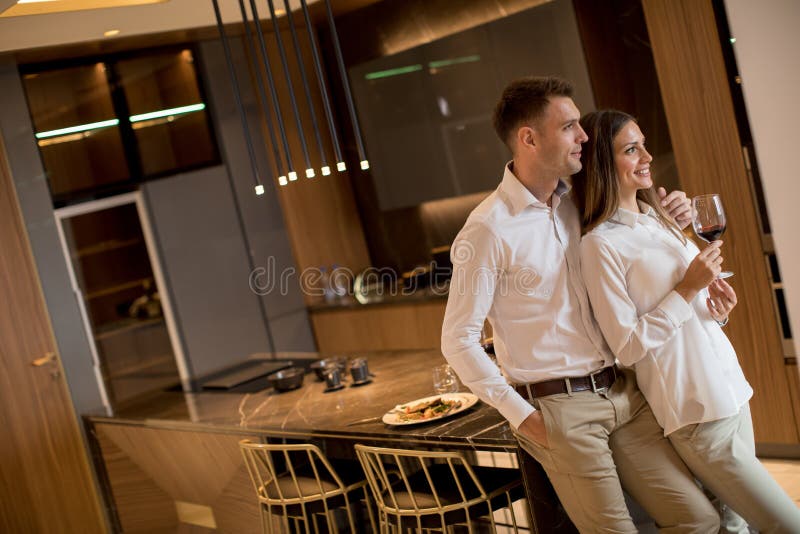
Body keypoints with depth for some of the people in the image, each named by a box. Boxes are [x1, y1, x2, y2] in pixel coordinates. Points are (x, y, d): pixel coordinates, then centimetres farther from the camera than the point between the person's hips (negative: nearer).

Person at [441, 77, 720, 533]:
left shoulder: (579, 201, 8)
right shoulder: (489, 230, -13)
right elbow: (459, 342, -11)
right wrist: (520, 415, -11)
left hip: (624, 392, 7)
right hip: (558, 409, -6)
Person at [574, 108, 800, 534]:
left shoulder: (658, 219, 11)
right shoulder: (601, 243, -14)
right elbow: (627, 346, -15)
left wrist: (717, 308, 0)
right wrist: (688, 288, -17)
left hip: (731, 392, 8)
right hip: (694, 410, -7)